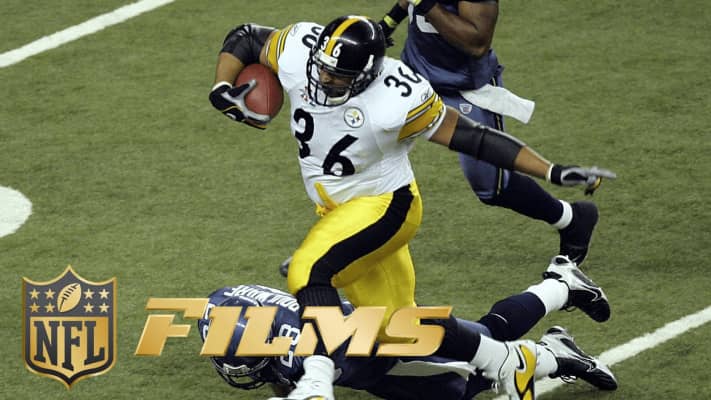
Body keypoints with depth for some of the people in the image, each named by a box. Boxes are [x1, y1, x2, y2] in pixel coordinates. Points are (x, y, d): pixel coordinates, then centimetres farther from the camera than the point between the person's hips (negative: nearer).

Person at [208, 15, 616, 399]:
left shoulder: (397, 100, -28)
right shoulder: (300, 52, -16)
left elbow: (471, 136, -20)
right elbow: (245, 38, 3)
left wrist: (552, 172, -22)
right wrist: (222, 90, -16)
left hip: (384, 205, -7)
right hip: (338, 209, 7)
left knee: (309, 271, -31)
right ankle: (507, 361, 28)